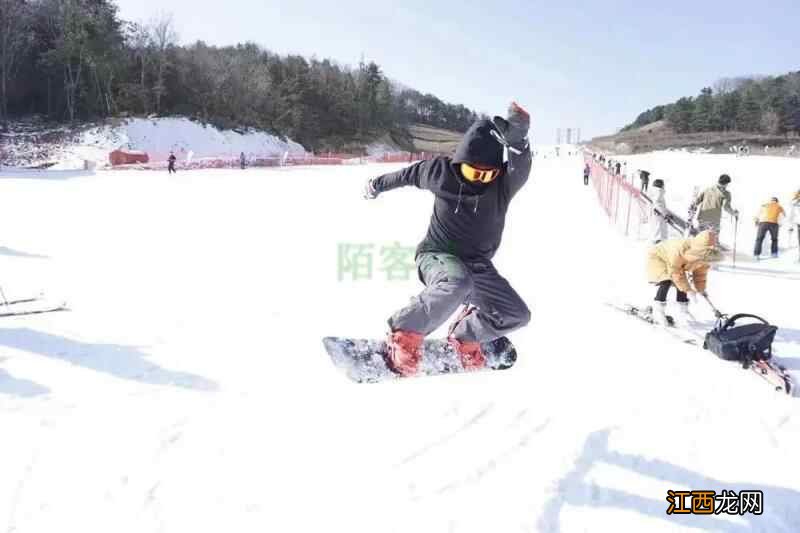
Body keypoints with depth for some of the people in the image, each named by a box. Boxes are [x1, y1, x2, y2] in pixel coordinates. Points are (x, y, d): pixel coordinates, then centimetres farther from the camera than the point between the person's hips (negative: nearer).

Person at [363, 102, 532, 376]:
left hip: (478, 265, 4)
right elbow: (408, 174, 8)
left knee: (517, 314, 0)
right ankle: (405, 334, -23)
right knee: (458, 283, -39)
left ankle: (465, 339, 22)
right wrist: (377, 184, 26)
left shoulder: (505, 182, -14)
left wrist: (517, 140, -62)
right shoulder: (441, 171, -13)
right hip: (437, 254, -4)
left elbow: (521, 167, -39)